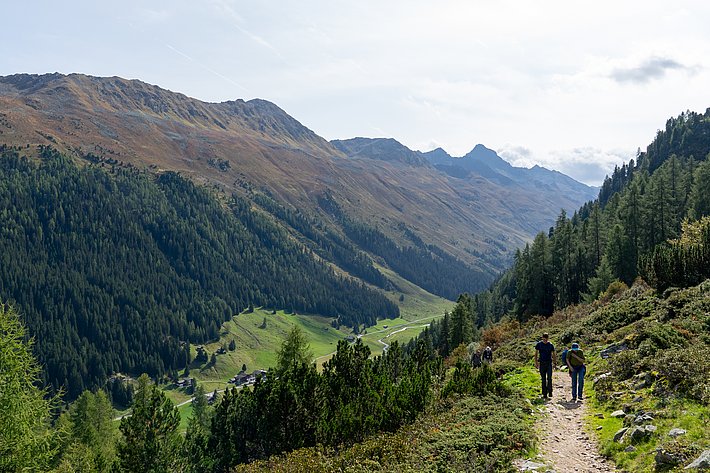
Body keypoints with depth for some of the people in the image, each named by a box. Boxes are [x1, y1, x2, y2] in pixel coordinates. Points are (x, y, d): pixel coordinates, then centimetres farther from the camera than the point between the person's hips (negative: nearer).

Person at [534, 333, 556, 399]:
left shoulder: (551, 345, 1)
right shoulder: (539, 344, 1)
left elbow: (554, 354, 9)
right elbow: (536, 354, 7)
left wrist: (555, 363, 3)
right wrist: (536, 363, 2)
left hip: (549, 363, -1)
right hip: (542, 363, 1)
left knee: (549, 378, -11)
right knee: (543, 379, 3)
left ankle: (550, 392, -1)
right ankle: (544, 394, 7)